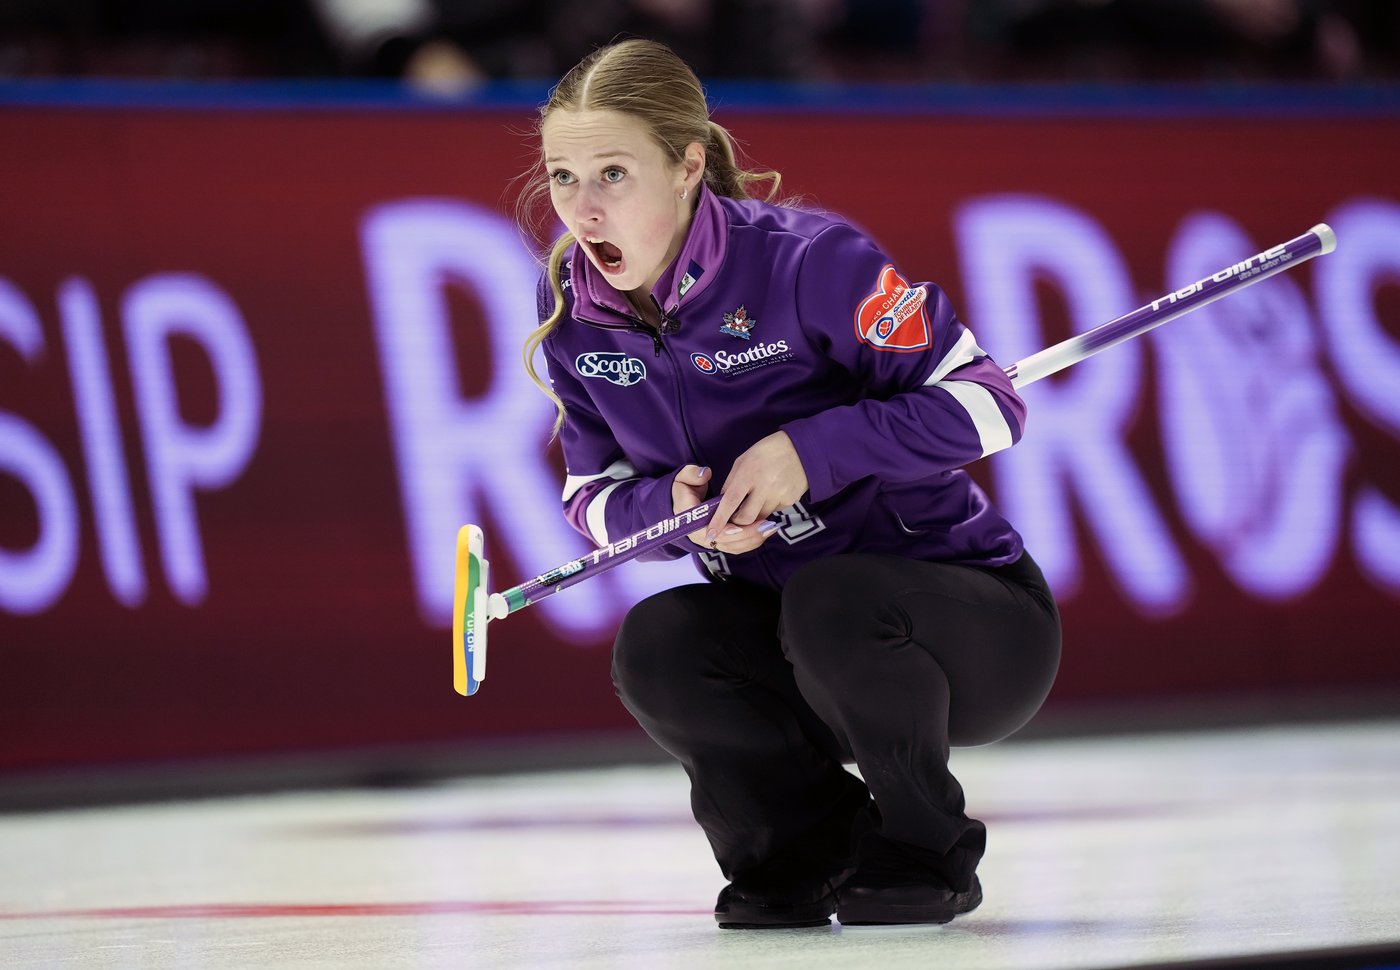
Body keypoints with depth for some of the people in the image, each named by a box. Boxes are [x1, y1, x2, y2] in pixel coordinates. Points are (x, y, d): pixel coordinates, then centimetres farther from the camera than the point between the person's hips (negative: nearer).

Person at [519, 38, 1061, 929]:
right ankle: (817, 845, 3)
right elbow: (594, 496, 4)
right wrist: (675, 508, -19)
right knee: (654, 649, -25)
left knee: (827, 602, -36)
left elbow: (989, 404, -21)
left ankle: (926, 852, -8)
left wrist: (811, 447, -30)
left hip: (978, 617, -5)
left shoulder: (809, 261, -22)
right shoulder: (575, 307, -4)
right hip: (791, 637, 5)